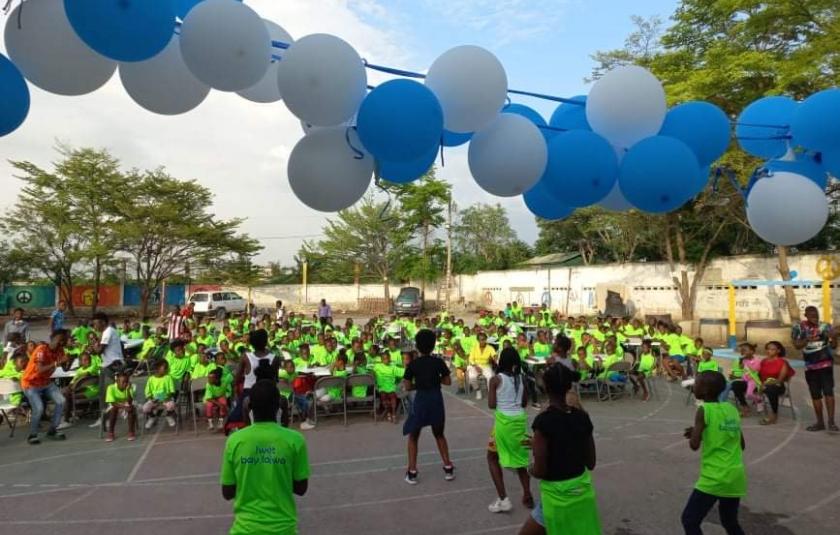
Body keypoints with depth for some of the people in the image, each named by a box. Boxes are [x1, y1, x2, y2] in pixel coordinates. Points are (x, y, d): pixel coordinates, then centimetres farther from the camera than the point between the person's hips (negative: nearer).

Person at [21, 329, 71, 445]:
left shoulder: (59, 350, -4)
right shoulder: (41, 349, -24)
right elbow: (40, 370, -36)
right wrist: (57, 363, -45)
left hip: (46, 382, 6)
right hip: (30, 383, -6)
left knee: (61, 401, -9)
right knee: (39, 408, -20)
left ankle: (52, 430, 4)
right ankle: (32, 435, 1)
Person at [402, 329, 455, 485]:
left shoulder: (412, 364, -7)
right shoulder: (439, 362, -4)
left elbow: (407, 387, -6)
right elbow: (448, 381, 1)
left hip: (420, 401, -2)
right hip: (436, 401, 2)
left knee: (413, 437, 15)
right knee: (439, 435, 22)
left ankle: (412, 472, 12)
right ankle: (448, 468, 22)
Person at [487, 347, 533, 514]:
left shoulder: (496, 379, -10)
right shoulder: (522, 378, 3)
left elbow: (491, 405, -10)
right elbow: (525, 403, 10)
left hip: (503, 420, -4)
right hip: (520, 420, 4)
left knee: (492, 457, 13)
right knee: (520, 458, 21)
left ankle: (503, 499, 6)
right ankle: (527, 496, 25)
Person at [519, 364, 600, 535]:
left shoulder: (543, 420, -20)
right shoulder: (582, 417, -3)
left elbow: (539, 471, -18)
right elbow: (591, 463, 6)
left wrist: (530, 469, 2)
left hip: (557, 495, -6)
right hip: (583, 491, 6)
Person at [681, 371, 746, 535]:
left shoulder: (704, 410, -11)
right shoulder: (732, 409, 8)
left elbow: (694, 445, -18)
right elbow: (741, 445, 18)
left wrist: (695, 432, 2)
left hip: (713, 479, -7)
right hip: (736, 478, 7)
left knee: (689, 520, 3)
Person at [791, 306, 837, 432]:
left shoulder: (825, 327, -4)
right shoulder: (799, 327, -1)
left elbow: (834, 346, -3)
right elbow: (797, 345, -4)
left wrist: (834, 338, -24)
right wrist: (807, 339, -21)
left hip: (825, 363, -2)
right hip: (810, 366, 2)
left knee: (828, 392, -12)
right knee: (815, 395, 10)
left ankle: (831, 421, -10)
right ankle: (820, 422, 20)